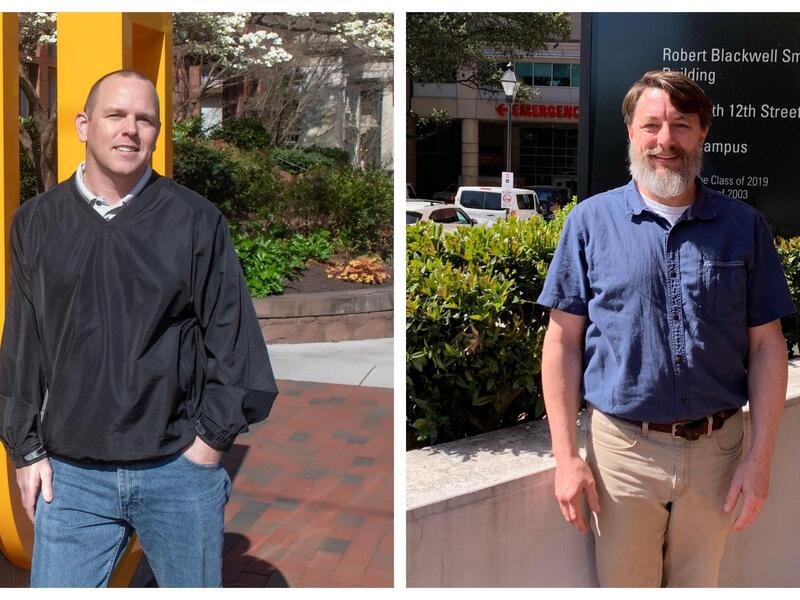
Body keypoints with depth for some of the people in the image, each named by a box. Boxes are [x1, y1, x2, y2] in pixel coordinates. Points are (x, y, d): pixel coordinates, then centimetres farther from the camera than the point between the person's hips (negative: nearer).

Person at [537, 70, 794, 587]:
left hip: (716, 449, 1)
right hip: (623, 448, -1)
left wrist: (761, 457, -3)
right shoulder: (591, 221, -2)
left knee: (699, 585, 18)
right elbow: (563, 341, -3)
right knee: (623, 584, 13)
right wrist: (567, 456, -7)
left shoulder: (744, 227, 2)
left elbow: (766, 345, 3)